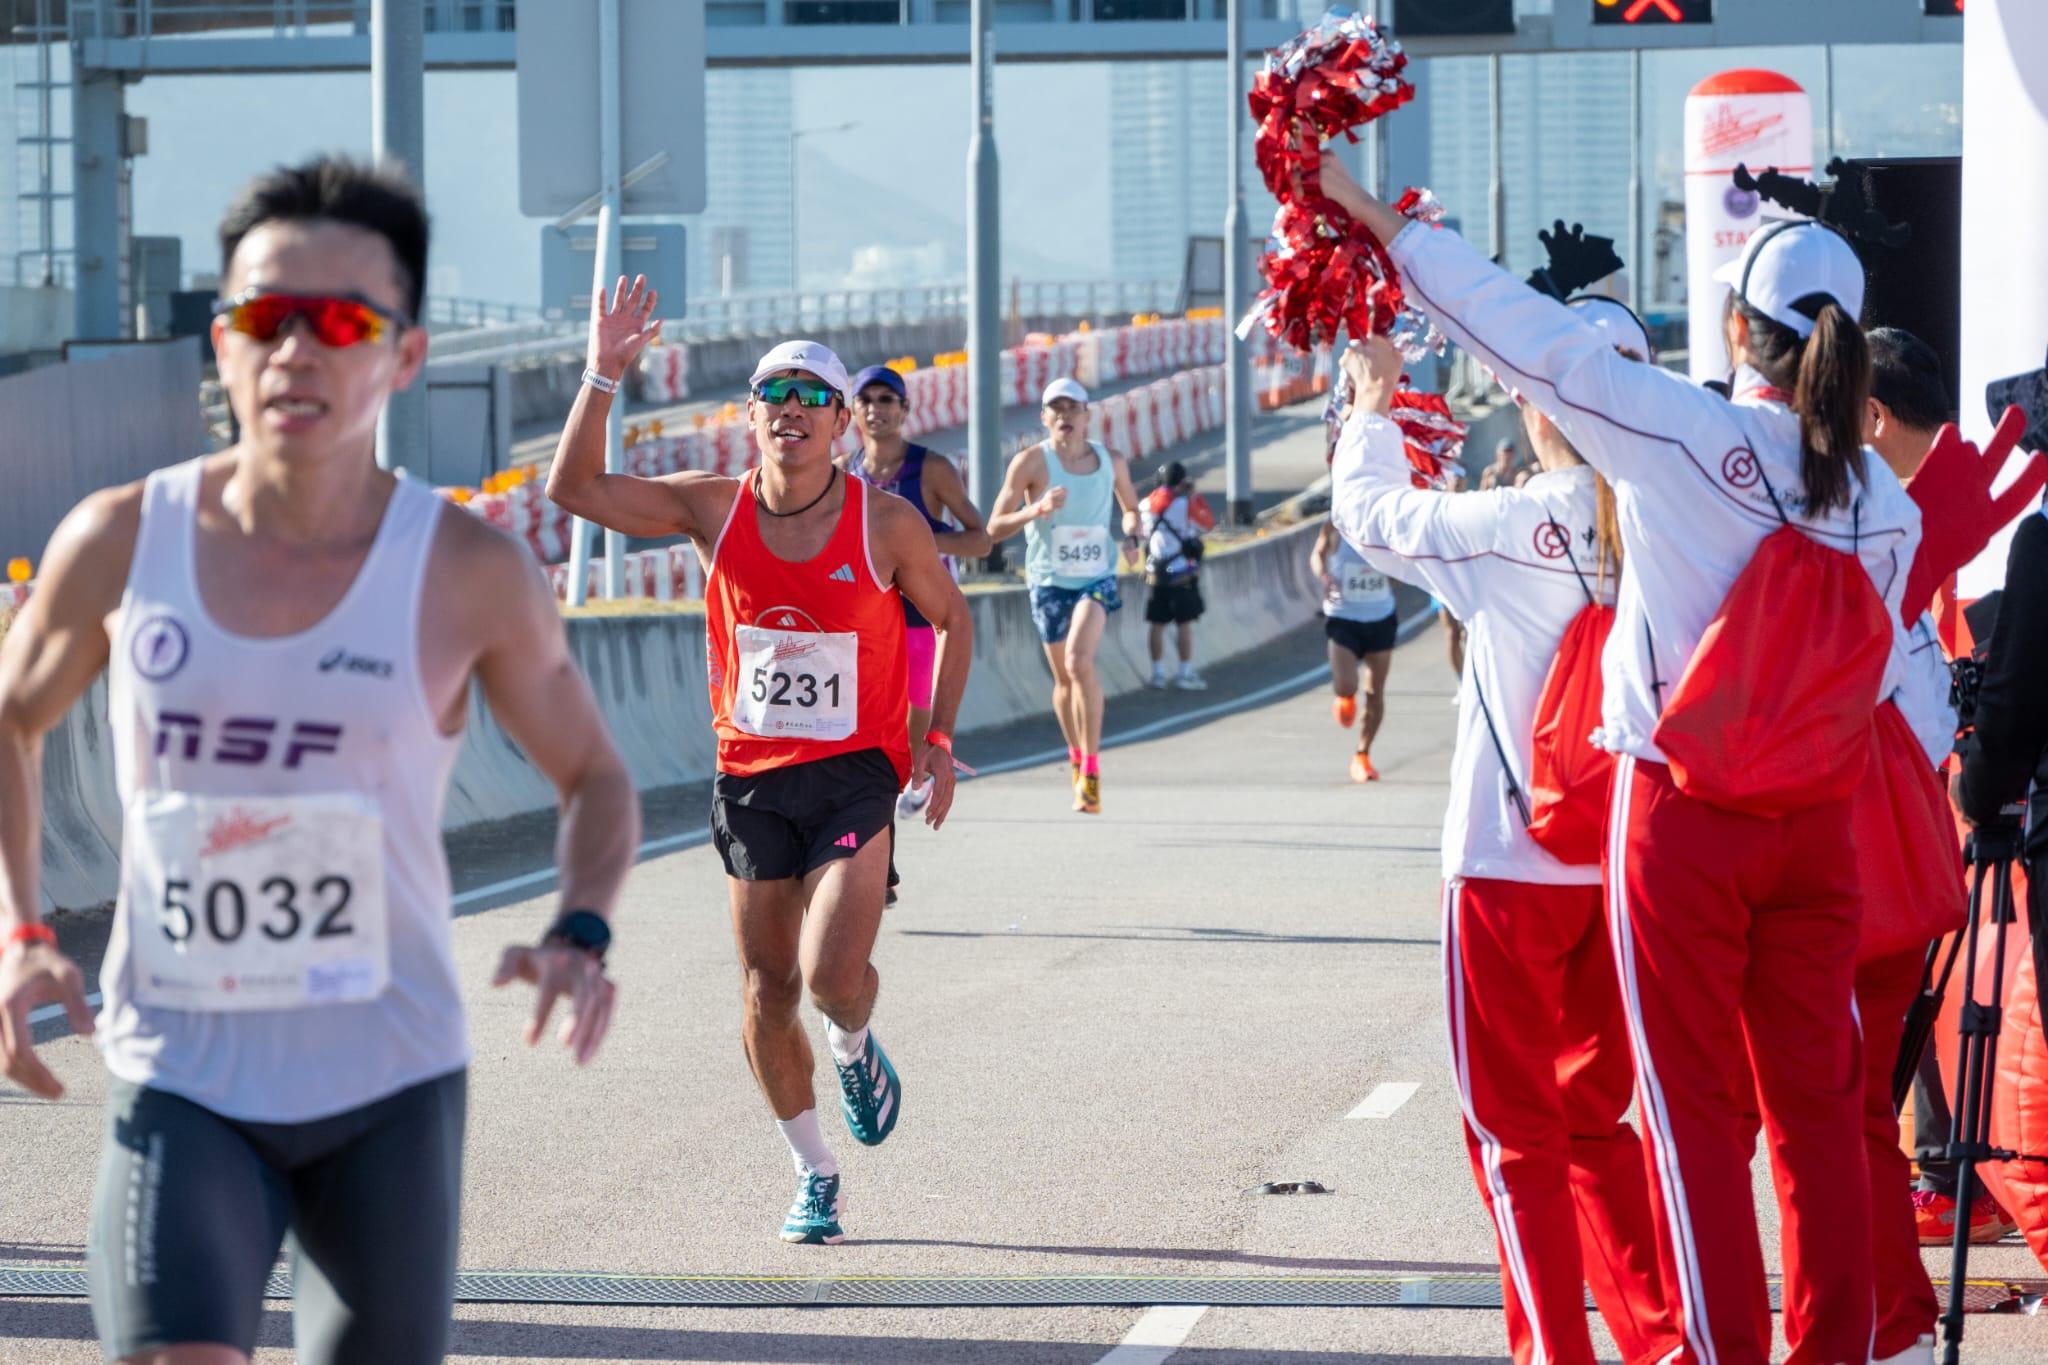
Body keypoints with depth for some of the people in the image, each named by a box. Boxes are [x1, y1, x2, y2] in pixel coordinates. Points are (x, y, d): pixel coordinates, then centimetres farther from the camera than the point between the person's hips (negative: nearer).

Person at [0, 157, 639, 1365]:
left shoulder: (471, 573, -7)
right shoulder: (122, 544, -4)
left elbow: (595, 778, 7)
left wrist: (583, 934, -13)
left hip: (391, 1086, 1)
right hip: (181, 1081, 0)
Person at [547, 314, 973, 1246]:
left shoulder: (888, 525, -8)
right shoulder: (715, 510, -3)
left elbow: (951, 619, 8)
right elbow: (575, 488, -7)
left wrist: (938, 738, 0)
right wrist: (603, 376, -17)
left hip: (855, 775, -3)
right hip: (750, 777, 3)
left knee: (832, 975, -19)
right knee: (766, 994, 6)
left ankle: (854, 1052, 18)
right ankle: (814, 1177, 24)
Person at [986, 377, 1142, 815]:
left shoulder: (1112, 462, 1)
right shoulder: (1031, 462, -8)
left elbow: (1130, 508, 20)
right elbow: (994, 529, -10)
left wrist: (1131, 534, -3)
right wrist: (1037, 509, -26)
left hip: (1097, 579, -1)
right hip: (1049, 582, 1)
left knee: (1079, 660, -24)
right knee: (1064, 680, 11)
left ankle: (1092, 767, -20)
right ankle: (1077, 757, 36)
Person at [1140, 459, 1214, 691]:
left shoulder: (1147, 505, 3)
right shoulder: (1185, 505, -12)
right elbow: (1209, 524, -2)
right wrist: (1196, 497, 7)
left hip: (1155, 574, 5)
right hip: (1182, 574, -5)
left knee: (1157, 624, 10)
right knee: (1184, 624, 0)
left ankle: (1158, 673, 13)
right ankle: (1186, 674, 0)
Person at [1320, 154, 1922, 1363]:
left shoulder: (1684, 434, -14)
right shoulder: (1885, 501, -1)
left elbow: (1530, 337, -11)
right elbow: (1873, 674, 6)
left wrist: (1387, 223, -4)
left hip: (1683, 815, -4)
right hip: (1818, 828, 4)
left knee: (1696, 1106, 3)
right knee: (1818, 1102, 11)